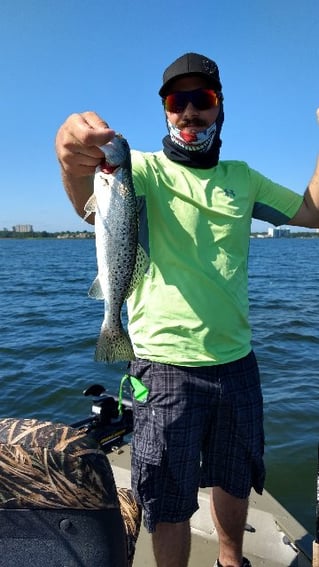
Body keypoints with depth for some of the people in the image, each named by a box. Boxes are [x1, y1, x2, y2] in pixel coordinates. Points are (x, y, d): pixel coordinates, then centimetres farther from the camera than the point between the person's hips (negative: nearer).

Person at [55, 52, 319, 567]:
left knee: (235, 479, 25)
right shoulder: (146, 169, -6)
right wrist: (76, 164, -51)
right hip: (167, 365, -5)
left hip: (236, 360, 5)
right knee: (170, 500, 10)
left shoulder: (241, 177, 9)